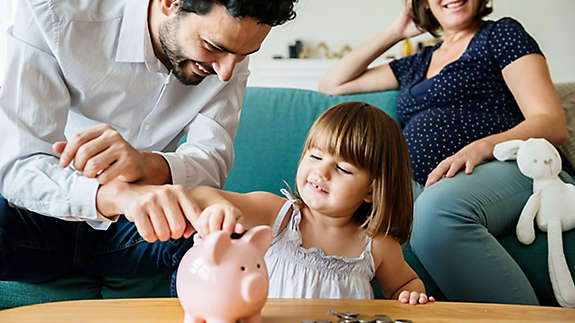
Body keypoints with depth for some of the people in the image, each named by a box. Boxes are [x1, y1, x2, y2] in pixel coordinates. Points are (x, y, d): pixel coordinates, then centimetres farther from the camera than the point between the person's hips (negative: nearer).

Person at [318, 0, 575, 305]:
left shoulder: (501, 34, 14)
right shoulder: (418, 64, 31)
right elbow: (332, 84, 34)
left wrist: (480, 147, -18)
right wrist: (394, 33, 29)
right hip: (427, 189, 5)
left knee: (435, 209, -41)